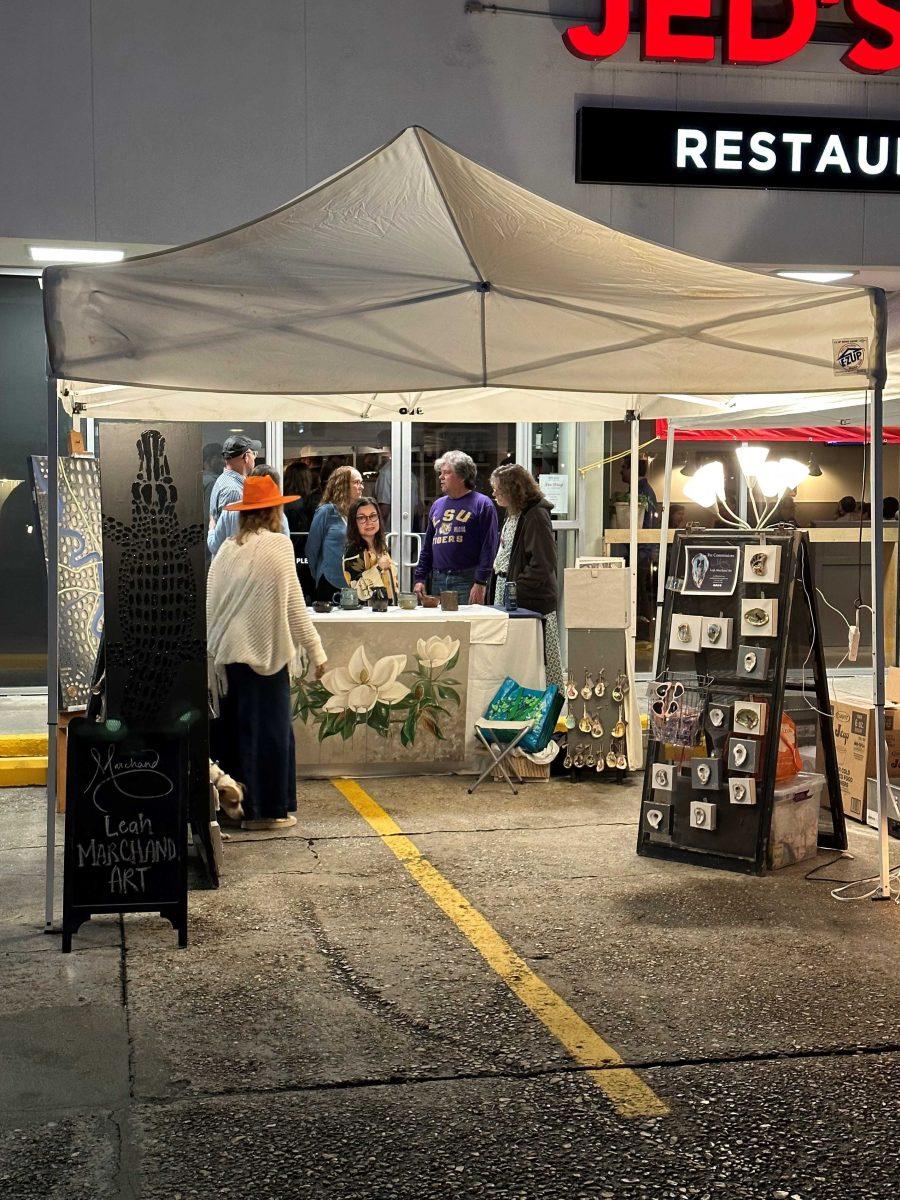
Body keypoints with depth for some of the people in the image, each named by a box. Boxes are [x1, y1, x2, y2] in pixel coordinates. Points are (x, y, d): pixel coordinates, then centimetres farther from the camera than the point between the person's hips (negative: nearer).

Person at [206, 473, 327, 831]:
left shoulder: (228, 548, 6)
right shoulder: (278, 545, -10)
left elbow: (212, 603, 7)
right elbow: (293, 604, -10)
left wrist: (214, 647, 15)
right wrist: (316, 651, -3)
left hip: (228, 653, 6)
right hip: (266, 652, -6)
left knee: (235, 729, 15)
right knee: (270, 730, 3)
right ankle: (264, 809, 8)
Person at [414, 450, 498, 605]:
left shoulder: (482, 504, -2)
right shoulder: (437, 505, 17)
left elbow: (488, 547, -9)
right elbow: (427, 546, 20)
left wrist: (481, 583, -15)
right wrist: (419, 578, 12)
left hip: (467, 581, -6)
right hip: (438, 580, 6)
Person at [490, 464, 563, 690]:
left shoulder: (536, 516, -15)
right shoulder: (514, 514, 15)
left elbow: (543, 563, -20)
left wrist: (517, 588, -18)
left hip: (536, 603, -10)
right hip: (513, 598, 10)